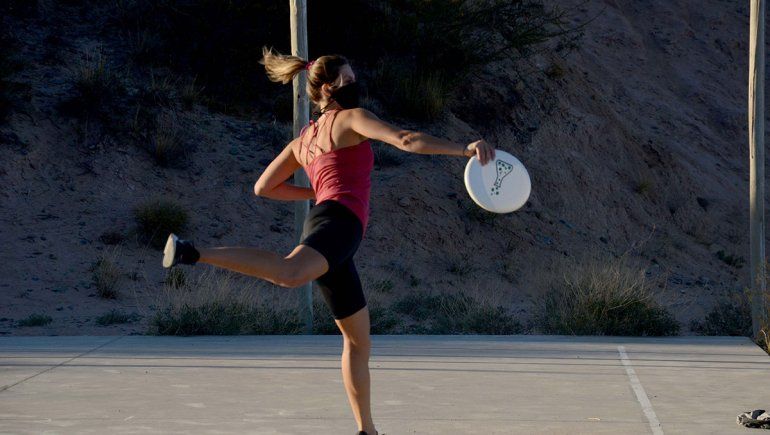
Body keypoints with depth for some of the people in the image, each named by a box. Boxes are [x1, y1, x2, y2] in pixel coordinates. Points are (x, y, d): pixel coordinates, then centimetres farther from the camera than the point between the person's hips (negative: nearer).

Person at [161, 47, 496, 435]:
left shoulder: (303, 140, 30)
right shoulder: (351, 119, 8)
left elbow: (263, 187, 32)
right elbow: (406, 140, -7)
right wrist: (464, 149, -10)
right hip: (338, 221, -9)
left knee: (358, 341, 14)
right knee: (288, 273, -40)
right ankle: (193, 254, -46)